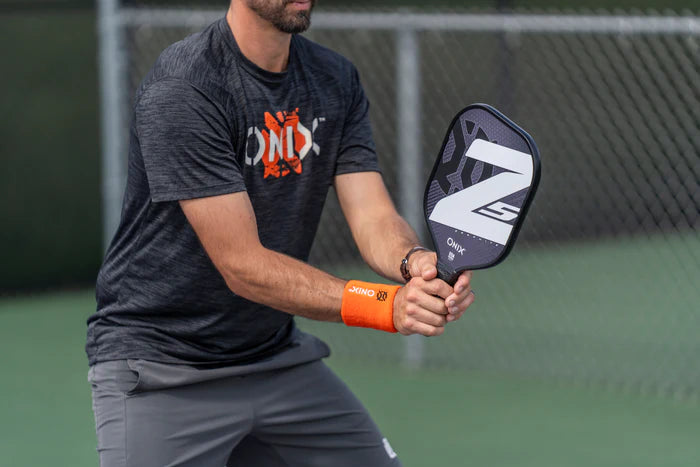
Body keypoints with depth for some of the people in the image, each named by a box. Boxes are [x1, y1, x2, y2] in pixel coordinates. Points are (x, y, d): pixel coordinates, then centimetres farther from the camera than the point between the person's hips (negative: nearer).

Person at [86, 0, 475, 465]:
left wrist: (415, 262, -31)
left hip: (275, 355, 7)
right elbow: (243, 266, -26)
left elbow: (374, 217, -7)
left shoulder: (337, 80, 1)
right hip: (160, 370, -7)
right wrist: (388, 305, -35)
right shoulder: (181, 91, -22)